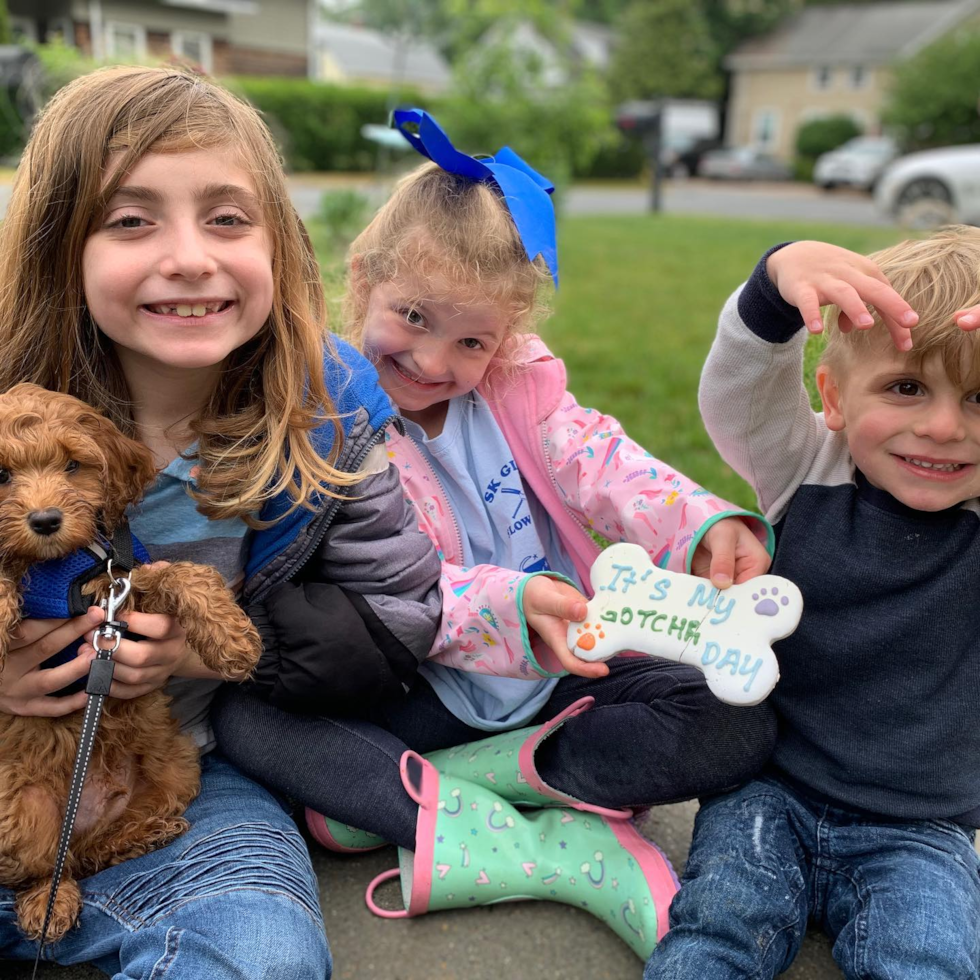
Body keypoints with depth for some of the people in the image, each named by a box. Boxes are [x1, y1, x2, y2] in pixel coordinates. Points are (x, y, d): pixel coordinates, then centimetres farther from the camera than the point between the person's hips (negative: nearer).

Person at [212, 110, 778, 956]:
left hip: (559, 672, 3)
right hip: (422, 688, -2)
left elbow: (603, 465, -14)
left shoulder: (520, 382, 0)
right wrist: (509, 608, -39)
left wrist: (706, 527, -35)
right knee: (246, 716, -27)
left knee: (739, 725, -17)